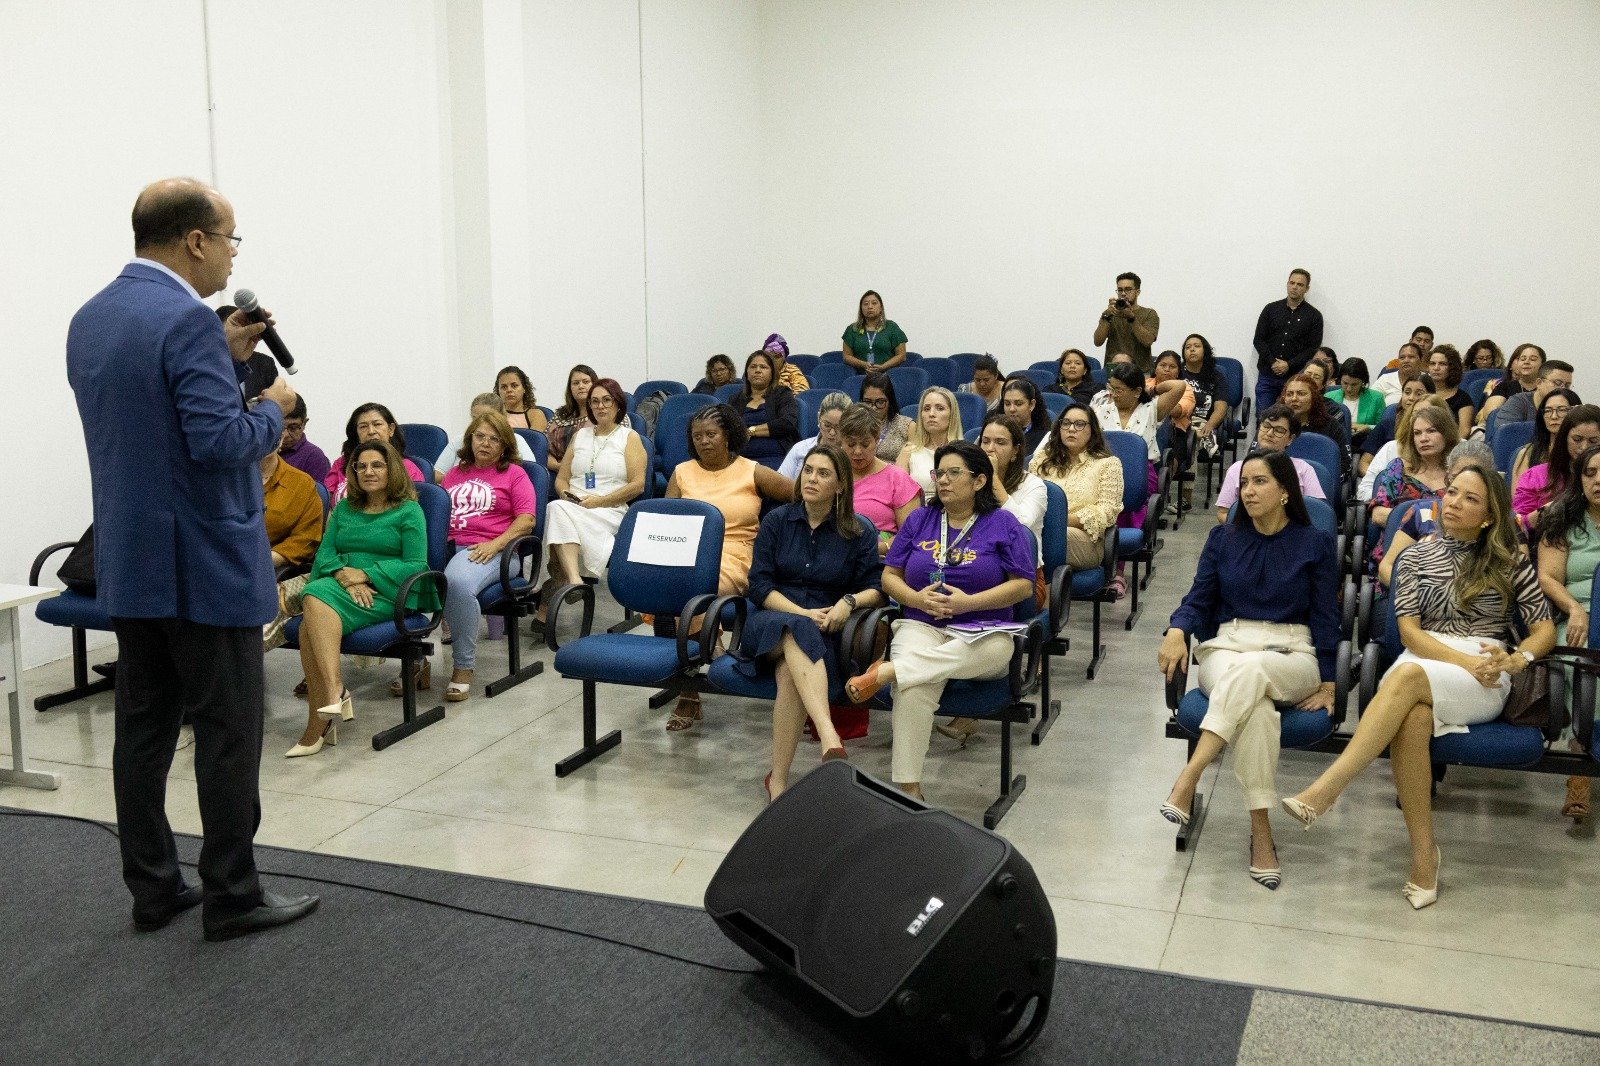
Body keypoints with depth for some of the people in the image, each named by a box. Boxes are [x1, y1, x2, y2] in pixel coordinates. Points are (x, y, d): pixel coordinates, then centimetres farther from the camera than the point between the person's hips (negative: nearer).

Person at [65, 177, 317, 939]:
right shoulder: (188, 321, -18)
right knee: (228, 731, 0)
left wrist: (224, 361, 14)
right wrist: (272, 408, -7)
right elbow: (219, 442, -25)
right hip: (204, 563, -9)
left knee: (143, 727, 12)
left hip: (128, 561, 9)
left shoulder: (89, 319, 11)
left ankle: (153, 889, 21)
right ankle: (231, 896, 8)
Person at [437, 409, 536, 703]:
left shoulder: (513, 474, 13)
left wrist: (496, 544, -13)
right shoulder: (456, 472, 27)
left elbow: (526, 519, 2)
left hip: (486, 550, -4)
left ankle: (463, 668, -26)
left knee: (457, 582, -39)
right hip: (446, 545, 4)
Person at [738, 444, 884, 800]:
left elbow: (876, 589, 7)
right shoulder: (777, 520, 10)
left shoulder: (857, 534, 10)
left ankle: (778, 778, -33)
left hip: (825, 632, 0)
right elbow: (759, 586, 2)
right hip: (771, 621, 0)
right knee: (798, 632, -39)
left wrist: (849, 602, -15)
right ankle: (830, 738, -58)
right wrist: (803, 614, -12)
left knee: (791, 672, -37)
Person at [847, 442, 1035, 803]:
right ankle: (907, 787, -32)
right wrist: (917, 599, -7)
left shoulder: (1003, 524, 8)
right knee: (914, 688, -34)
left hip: (983, 633, -1)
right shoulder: (919, 520, 17)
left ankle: (886, 671, -39)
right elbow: (890, 576, 15)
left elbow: (1023, 585, 1)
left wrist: (968, 602, -12)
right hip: (921, 626, 1)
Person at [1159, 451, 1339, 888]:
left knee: (1250, 670, -40)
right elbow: (1199, 600, 10)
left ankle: (1188, 778, -46)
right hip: (1227, 647, 1)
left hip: (1292, 657, -1)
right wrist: (1177, 630, -13)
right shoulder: (1223, 538, 13)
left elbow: (1325, 617, 5)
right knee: (1256, 706, -36)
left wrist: (1328, 683, -4)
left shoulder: (1315, 543, 7)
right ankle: (1260, 832, -35)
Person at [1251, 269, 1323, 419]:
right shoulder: (1271, 309, 10)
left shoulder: (1314, 315, 5)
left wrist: (1289, 365, -11)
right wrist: (1273, 362, -8)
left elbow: (1313, 348, 0)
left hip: (1295, 377, -2)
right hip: (1267, 376, 2)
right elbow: (1258, 340, 6)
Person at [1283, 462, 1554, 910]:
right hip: (1423, 662, 2)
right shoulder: (1417, 557, 15)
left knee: (1408, 675, -37)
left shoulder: (1508, 562, 12)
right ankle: (1423, 851, -30)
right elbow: (1409, 631, 4)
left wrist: (1515, 659, -11)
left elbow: (1545, 629, 11)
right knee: (1411, 717, -37)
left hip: (1484, 684, -1)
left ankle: (1325, 791, -44)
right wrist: (1466, 661, -11)